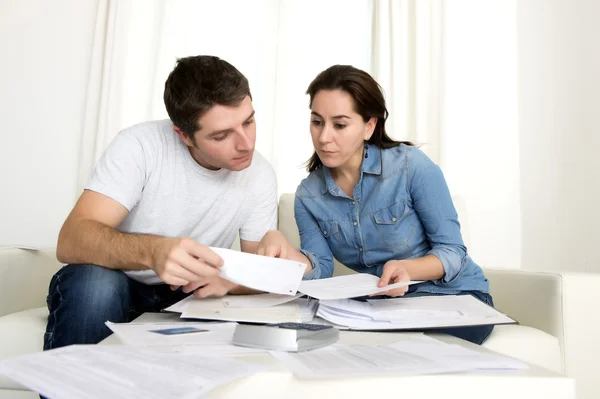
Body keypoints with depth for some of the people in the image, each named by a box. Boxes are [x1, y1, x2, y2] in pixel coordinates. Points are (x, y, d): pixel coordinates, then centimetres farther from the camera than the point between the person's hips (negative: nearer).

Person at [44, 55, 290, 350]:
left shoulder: (260, 175, -10)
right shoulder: (140, 145, -20)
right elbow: (70, 241, -29)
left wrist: (227, 280, -30)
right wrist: (152, 251, -50)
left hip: (186, 295, 2)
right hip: (113, 286, -1)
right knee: (95, 284, -34)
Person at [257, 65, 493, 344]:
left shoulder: (413, 166, -17)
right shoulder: (307, 196, -2)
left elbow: (452, 252, -13)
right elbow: (322, 270, -10)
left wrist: (406, 268, -33)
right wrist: (287, 253, -31)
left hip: (455, 295, -4)